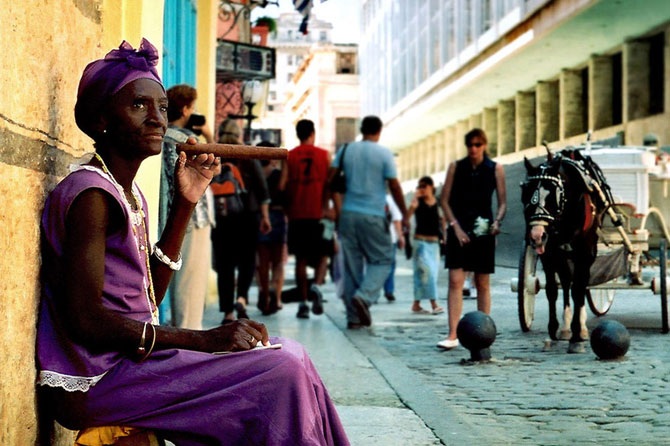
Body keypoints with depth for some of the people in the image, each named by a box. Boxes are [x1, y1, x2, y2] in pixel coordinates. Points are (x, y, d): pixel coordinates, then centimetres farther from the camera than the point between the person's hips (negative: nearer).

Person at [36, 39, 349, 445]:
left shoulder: (130, 194, 14)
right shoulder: (91, 194, -16)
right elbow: (86, 318, -23)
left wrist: (185, 205, 9)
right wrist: (205, 339, -24)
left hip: (125, 361, 10)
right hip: (94, 381, -10)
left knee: (286, 357, 8)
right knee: (281, 370, -15)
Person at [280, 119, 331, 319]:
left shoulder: (289, 156, 4)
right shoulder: (324, 155, 3)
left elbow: (282, 186, -2)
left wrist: (288, 207, 11)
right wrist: (326, 207, 5)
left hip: (296, 214, 1)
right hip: (318, 214, -1)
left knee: (301, 259, 8)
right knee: (323, 254, 11)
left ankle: (303, 302, 5)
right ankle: (316, 285, -16)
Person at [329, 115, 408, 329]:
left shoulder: (346, 150, 7)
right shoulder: (384, 153, -4)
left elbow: (329, 179, 3)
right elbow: (394, 187, -5)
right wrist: (404, 215, 4)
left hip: (348, 215, 4)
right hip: (373, 216, -4)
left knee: (351, 264, 7)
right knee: (382, 260, 8)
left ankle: (354, 317, 7)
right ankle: (364, 296, -17)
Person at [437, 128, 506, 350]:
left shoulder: (496, 169, 4)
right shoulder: (455, 167, 4)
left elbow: (502, 202, 6)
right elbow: (444, 200, 4)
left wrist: (497, 221, -13)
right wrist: (456, 227, -7)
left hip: (483, 230, 0)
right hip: (458, 229, 0)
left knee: (483, 284, 6)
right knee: (455, 281, -9)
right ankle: (452, 335, -11)